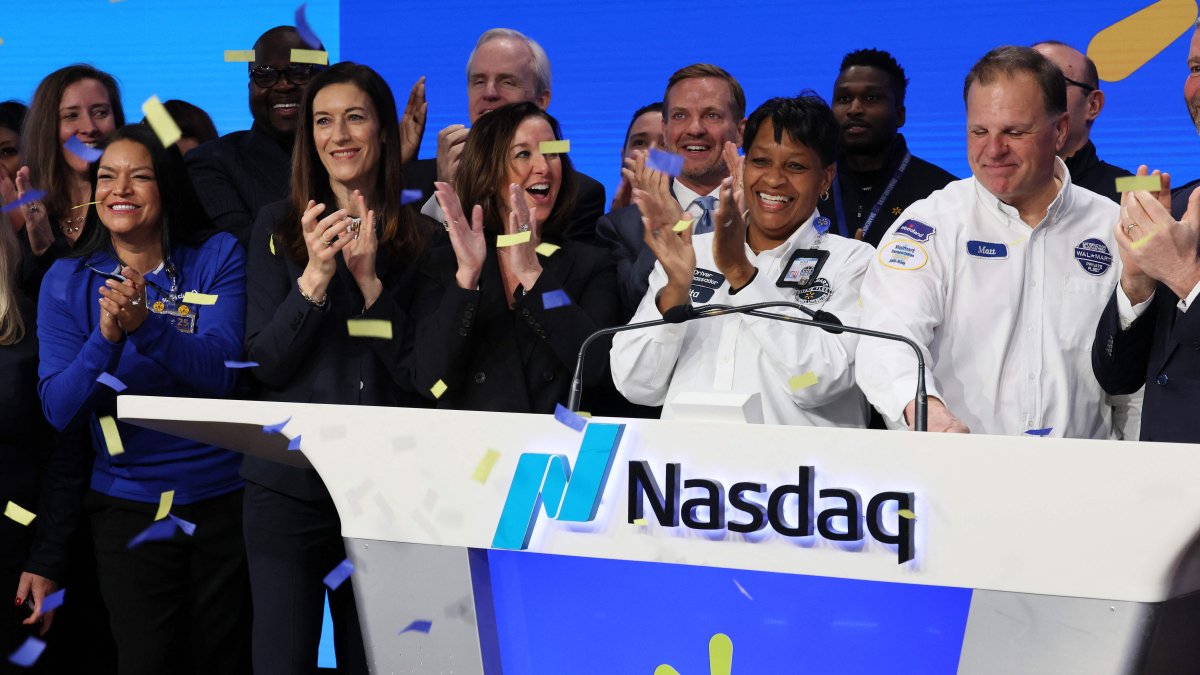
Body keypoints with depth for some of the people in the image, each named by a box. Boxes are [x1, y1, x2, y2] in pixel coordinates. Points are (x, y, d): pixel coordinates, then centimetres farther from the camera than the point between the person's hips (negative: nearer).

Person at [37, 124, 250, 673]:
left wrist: (145, 324, -33)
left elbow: (220, 371, -17)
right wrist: (105, 339, -26)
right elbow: (59, 410, -8)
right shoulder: (68, 281, 0)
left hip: (224, 498, 0)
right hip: (129, 504, 1)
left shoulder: (218, 257, -4)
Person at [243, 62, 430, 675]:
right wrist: (315, 276, -18)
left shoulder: (420, 234, 3)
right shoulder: (278, 226, 3)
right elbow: (266, 362, -3)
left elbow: (418, 375, -2)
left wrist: (369, 278, -15)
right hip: (289, 480, 0)